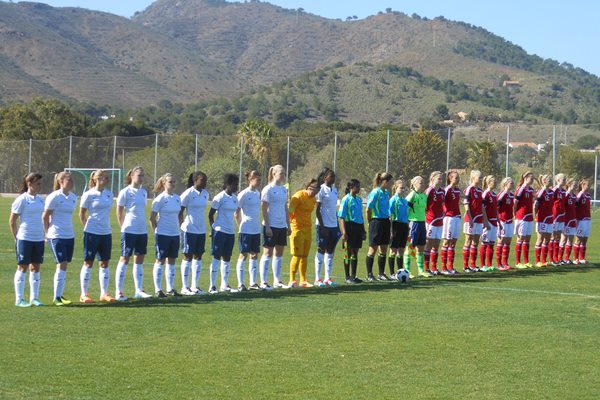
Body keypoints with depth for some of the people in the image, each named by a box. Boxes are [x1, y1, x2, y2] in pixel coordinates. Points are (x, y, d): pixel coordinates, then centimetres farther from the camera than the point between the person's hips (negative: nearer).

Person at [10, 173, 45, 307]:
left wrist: (44, 234, 14)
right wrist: (17, 238, -5)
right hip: (25, 239, -6)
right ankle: (19, 299, 7)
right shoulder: (22, 200, -10)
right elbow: (12, 221, -6)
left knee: (36, 267, 9)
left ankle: (34, 298, 16)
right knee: (23, 267, 1)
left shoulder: (40, 199, 9)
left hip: (39, 239, 6)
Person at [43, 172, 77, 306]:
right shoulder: (54, 197, -11)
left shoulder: (73, 197, 9)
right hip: (56, 236, -7)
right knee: (62, 265, -11)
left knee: (64, 265, 9)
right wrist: (48, 233, 1)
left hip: (70, 236, 7)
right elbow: (45, 217, -5)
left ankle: (60, 295, 18)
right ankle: (57, 298, -6)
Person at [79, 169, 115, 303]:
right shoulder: (89, 195, -7)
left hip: (106, 232, 5)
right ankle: (84, 294, 7)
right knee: (88, 262, 1)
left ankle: (104, 293, 15)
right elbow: (82, 214, 0)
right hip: (92, 232, -5)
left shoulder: (109, 194, 9)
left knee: (104, 263, 8)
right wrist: (87, 226, 2)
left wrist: (107, 227, 14)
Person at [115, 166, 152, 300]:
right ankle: (118, 291, 1)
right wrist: (123, 227, -2)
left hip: (142, 231, 6)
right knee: (124, 259, -3)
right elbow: (119, 212, -3)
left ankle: (139, 290, 16)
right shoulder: (125, 192, -7)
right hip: (129, 231, -6)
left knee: (139, 259, 9)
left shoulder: (144, 192, 11)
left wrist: (144, 225, 13)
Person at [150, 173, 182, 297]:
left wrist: (179, 228, 12)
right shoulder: (160, 199, -10)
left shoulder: (177, 198, 8)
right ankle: (158, 290, 5)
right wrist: (157, 231, -5)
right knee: (160, 260, 0)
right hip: (163, 234, -6)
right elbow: (152, 218, -7)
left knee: (172, 260, 10)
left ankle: (170, 289, 17)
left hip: (175, 234, 6)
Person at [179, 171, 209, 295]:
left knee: (198, 257, 9)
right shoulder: (188, 193, -11)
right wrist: (182, 224, -9)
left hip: (201, 230, 6)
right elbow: (180, 211, -7)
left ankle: (195, 286, 16)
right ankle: (185, 287, 6)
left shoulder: (205, 194, 9)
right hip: (189, 230, -6)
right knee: (188, 257, 0)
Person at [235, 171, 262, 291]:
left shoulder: (258, 193, 10)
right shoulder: (244, 194, -11)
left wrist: (257, 224, 14)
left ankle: (253, 283, 15)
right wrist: (241, 225, -5)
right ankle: (240, 284, 3)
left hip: (256, 230, 7)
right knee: (243, 255, -2)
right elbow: (237, 213, -8)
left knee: (254, 255, 8)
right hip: (246, 230, -7)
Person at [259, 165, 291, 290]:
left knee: (279, 254, 10)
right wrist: (267, 227, -16)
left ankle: (277, 281, 17)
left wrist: (288, 226, 16)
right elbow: (264, 209, -11)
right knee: (268, 253, -4)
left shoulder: (284, 189, 12)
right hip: (271, 226, -7)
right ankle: (263, 282, 0)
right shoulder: (268, 189, -9)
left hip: (282, 226, 7)